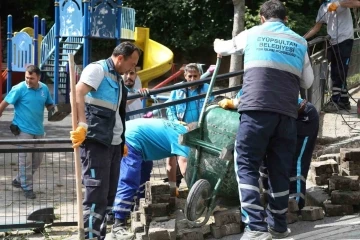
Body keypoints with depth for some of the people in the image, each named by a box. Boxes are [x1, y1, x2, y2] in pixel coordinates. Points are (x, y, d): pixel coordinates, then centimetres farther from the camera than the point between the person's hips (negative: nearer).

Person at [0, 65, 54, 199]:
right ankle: (27, 188, 5)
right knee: (26, 159, -5)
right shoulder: (19, 89, -12)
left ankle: (19, 180, 30)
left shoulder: (44, 89, 3)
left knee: (37, 159, 13)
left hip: (38, 130, 6)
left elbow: (49, 105, 16)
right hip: (23, 129, -6)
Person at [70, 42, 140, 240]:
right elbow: (78, 93, -24)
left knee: (108, 196, 11)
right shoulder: (98, 69, -8)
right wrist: (82, 125, -35)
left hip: (114, 143, 9)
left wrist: (122, 141, 25)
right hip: (96, 141, -9)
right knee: (96, 196, -12)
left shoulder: (118, 78, 21)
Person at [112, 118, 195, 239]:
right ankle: (118, 226, -18)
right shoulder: (181, 135, -6)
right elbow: (184, 164, -15)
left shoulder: (176, 129, 22)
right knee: (129, 183, -15)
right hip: (131, 139, -11)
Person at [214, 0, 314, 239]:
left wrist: (218, 45, 56)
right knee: (280, 169, 11)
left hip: (257, 109, -3)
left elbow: (226, 48, 32)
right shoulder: (299, 42, 17)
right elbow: (308, 82, 23)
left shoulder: (252, 34, 13)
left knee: (247, 166, -1)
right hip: (287, 112, 3)